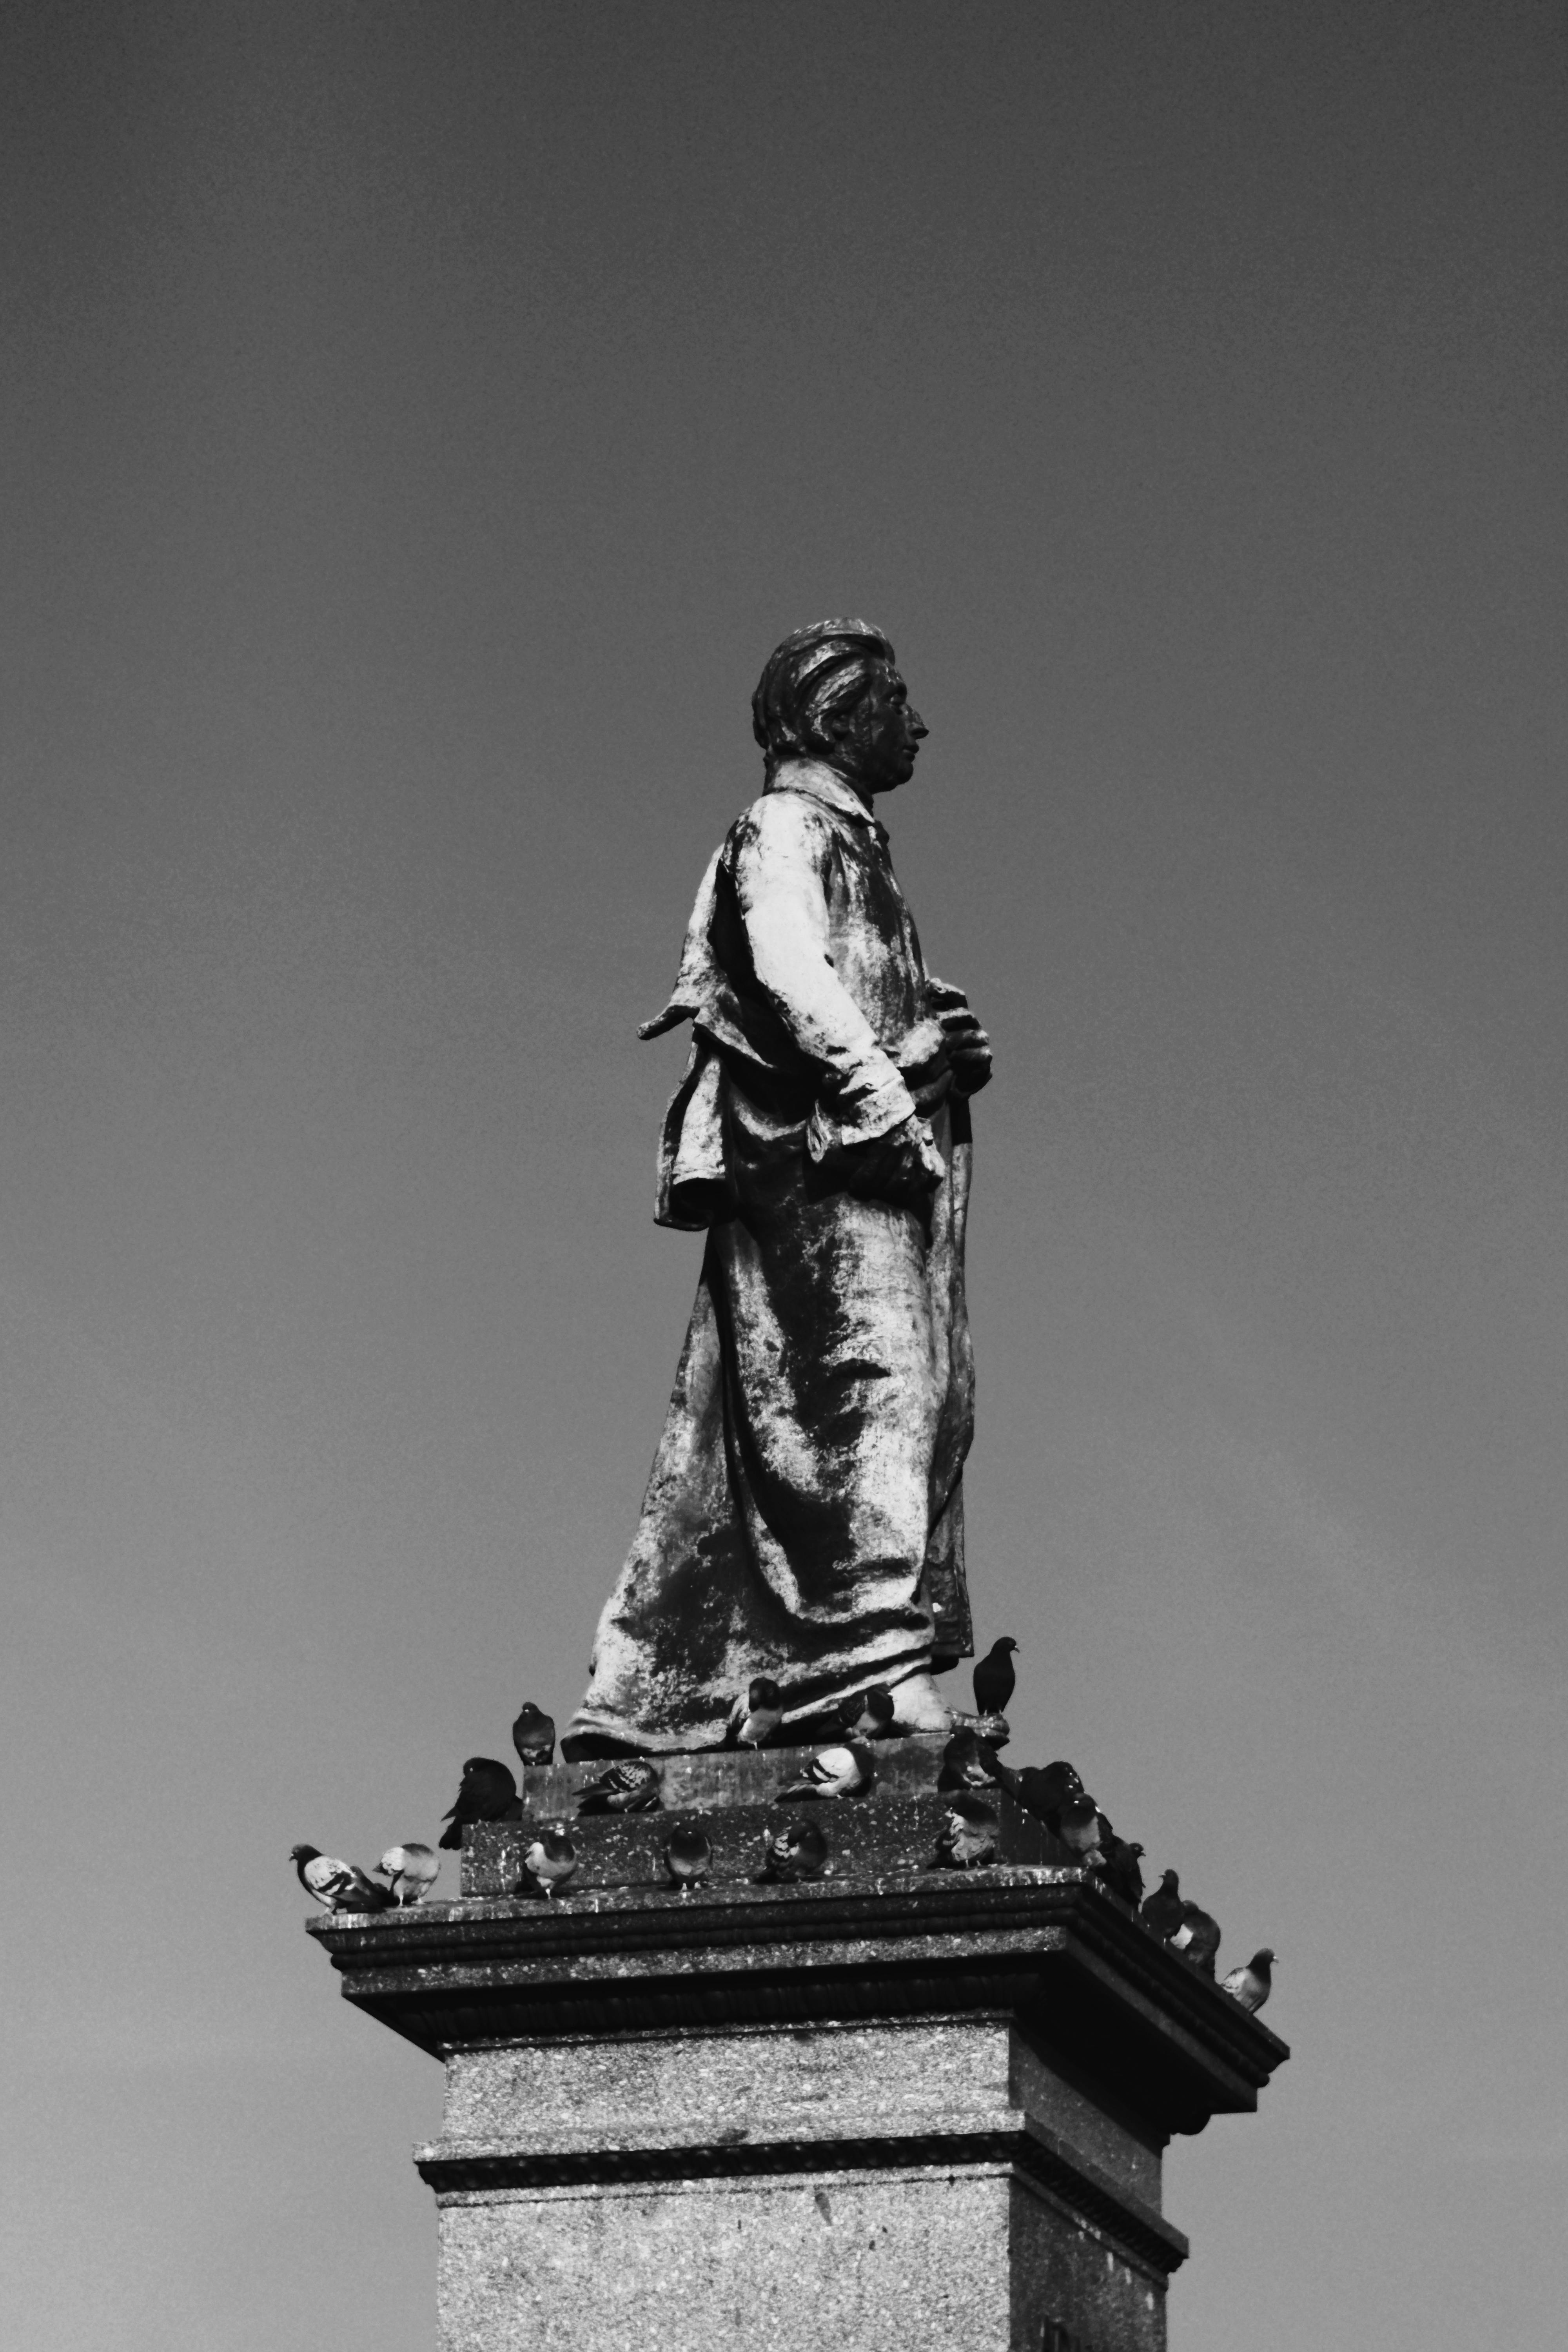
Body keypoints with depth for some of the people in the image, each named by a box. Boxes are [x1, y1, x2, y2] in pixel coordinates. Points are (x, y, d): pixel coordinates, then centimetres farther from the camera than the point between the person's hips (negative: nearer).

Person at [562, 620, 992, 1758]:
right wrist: (888, 1099, -21)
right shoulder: (786, 830, 1)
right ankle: (879, 1658, -28)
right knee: (869, 1383, -19)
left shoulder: (850, 849, 30)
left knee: (733, 1450, 6)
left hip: (861, 1165, 9)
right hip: (817, 1161, -9)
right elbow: (791, 975, -16)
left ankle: (640, 1699, 5)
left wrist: (940, 1047, 7)